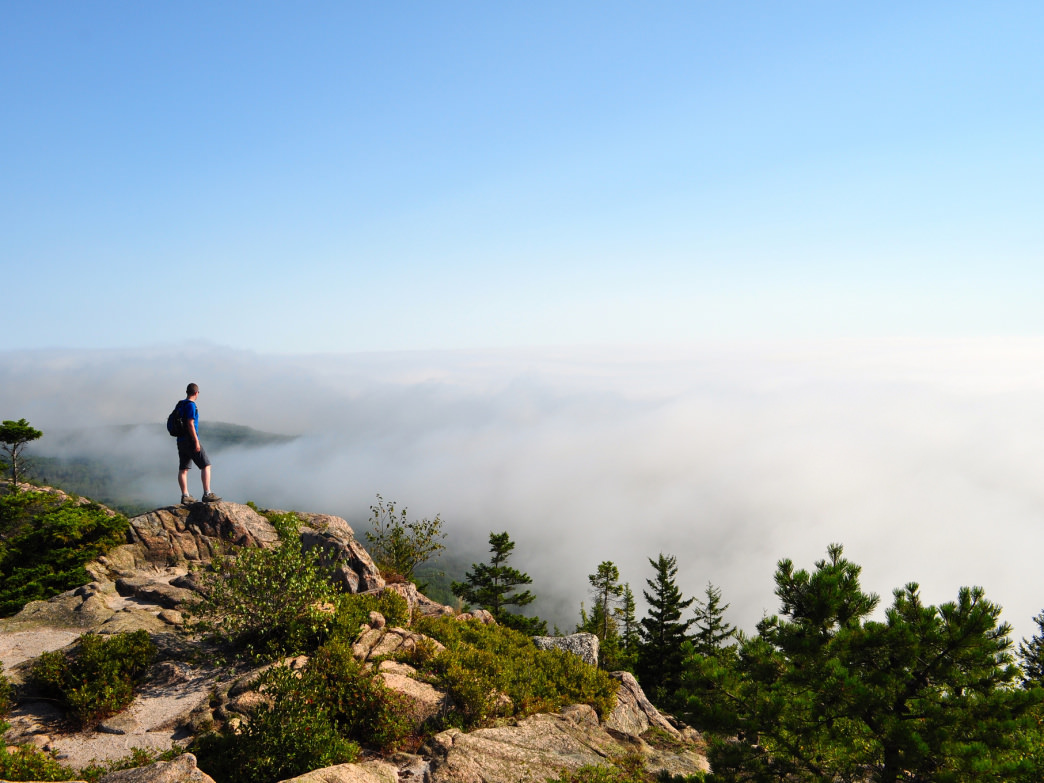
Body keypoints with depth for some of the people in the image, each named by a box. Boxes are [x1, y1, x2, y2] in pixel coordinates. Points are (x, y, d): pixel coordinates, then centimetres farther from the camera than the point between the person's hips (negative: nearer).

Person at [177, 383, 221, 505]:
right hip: (190, 441, -9)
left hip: (181, 440, 9)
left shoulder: (180, 405, 13)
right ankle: (207, 494, -5)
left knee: (183, 469, 8)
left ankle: (185, 496, 11)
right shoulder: (191, 405, -13)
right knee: (206, 465, -2)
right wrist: (196, 442, -19)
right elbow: (190, 424, -20)